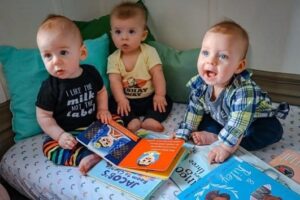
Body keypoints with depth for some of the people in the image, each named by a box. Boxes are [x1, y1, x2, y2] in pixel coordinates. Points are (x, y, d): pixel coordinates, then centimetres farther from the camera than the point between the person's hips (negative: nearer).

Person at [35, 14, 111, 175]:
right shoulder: (50, 87, -17)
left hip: (94, 124, 4)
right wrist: (60, 135, -22)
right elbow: (44, 116, -11)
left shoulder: (91, 73, -7)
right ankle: (85, 156, -37)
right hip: (68, 133, -3)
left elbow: (101, 91, 12)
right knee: (50, 146, -25)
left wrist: (102, 109, -4)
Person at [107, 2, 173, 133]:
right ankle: (132, 120, -33)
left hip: (148, 98, 0)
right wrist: (121, 99, -29)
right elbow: (115, 81, -15)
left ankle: (150, 120, -34)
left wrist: (159, 95, -24)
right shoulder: (113, 58, -6)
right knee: (112, 104, -22)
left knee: (166, 101, -20)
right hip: (126, 100, 1)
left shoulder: (149, 52, -9)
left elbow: (157, 74, -14)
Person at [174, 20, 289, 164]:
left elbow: (239, 123, -41)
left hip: (255, 120, -3)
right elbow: (194, 111, -11)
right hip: (221, 120, 4)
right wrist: (182, 135, -11)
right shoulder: (200, 84, -23)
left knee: (273, 130, -28)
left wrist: (225, 146, -43)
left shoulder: (244, 90, -41)